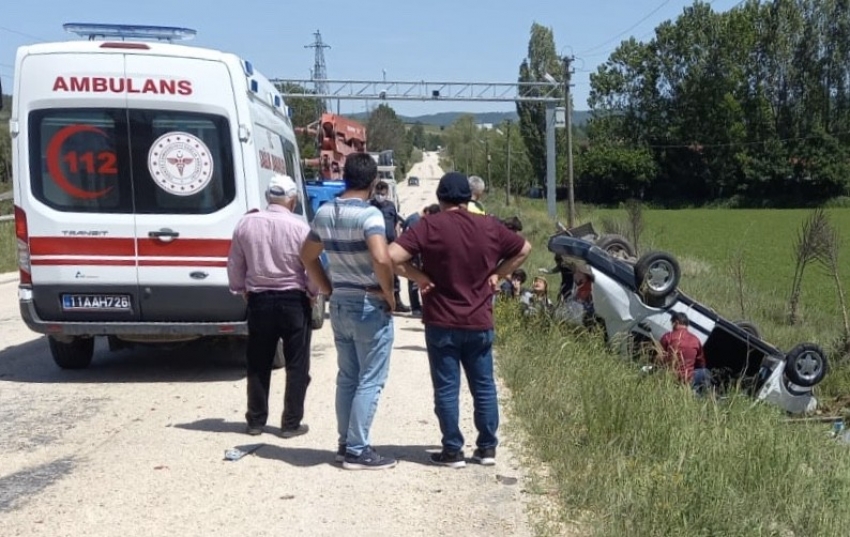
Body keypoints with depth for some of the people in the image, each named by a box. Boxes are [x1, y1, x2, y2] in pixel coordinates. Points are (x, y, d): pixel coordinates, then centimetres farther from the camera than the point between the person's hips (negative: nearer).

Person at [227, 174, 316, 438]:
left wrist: (242, 290, 22)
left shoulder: (246, 223, -1)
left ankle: (255, 421, 20)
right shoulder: (299, 227, -11)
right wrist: (312, 292, 11)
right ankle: (291, 423, 9)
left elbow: (234, 267, 6)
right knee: (296, 365, 7)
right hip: (293, 301, -3)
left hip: (258, 300, 3)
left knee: (258, 364, 13)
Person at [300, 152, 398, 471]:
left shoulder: (324, 212, 5)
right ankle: (357, 450, 5)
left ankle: (345, 444, 23)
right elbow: (381, 259, -31)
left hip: (340, 305, 7)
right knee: (370, 381, 1)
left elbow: (307, 256, 15)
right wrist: (389, 294, -16)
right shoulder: (369, 214, -18)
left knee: (347, 378, 17)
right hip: (370, 307, -7)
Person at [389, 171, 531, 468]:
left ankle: (453, 451, 9)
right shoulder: (490, 227, 2)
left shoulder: (429, 227, -10)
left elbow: (392, 256, -20)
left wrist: (419, 277, -8)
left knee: (446, 389, 5)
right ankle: (487, 448, 18)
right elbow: (524, 249, 16)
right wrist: (497, 274, 12)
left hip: (442, 323, -3)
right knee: (484, 386, 13)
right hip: (480, 323, 3)